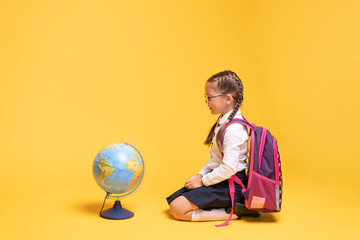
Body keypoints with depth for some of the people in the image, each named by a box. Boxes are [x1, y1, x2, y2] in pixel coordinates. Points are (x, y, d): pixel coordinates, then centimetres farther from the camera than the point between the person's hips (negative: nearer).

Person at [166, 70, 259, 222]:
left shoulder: (233, 129, -23)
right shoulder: (223, 122, 9)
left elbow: (229, 168, -27)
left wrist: (203, 181, -15)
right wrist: (200, 175, 8)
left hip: (230, 186, -10)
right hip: (219, 181, 10)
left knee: (178, 209, -15)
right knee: (173, 201, 9)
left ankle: (231, 212, -7)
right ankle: (229, 206, 5)